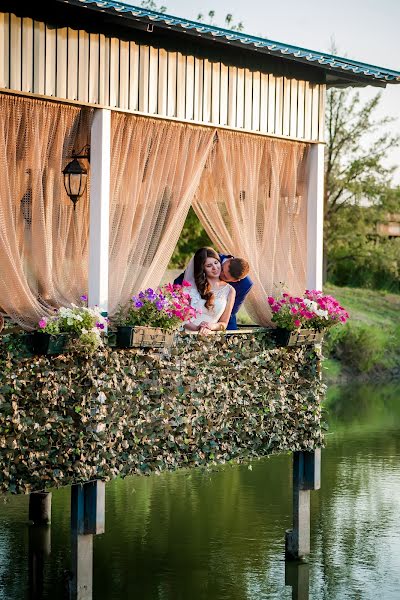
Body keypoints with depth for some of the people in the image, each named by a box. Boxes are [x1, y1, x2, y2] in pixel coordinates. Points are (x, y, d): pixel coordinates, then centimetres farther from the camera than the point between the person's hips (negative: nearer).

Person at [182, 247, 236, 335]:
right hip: (186, 332, 0)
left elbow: (223, 323, 12)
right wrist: (196, 328, -16)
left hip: (208, 335, 0)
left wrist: (211, 326, -11)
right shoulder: (192, 285, 8)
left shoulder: (229, 290, 9)